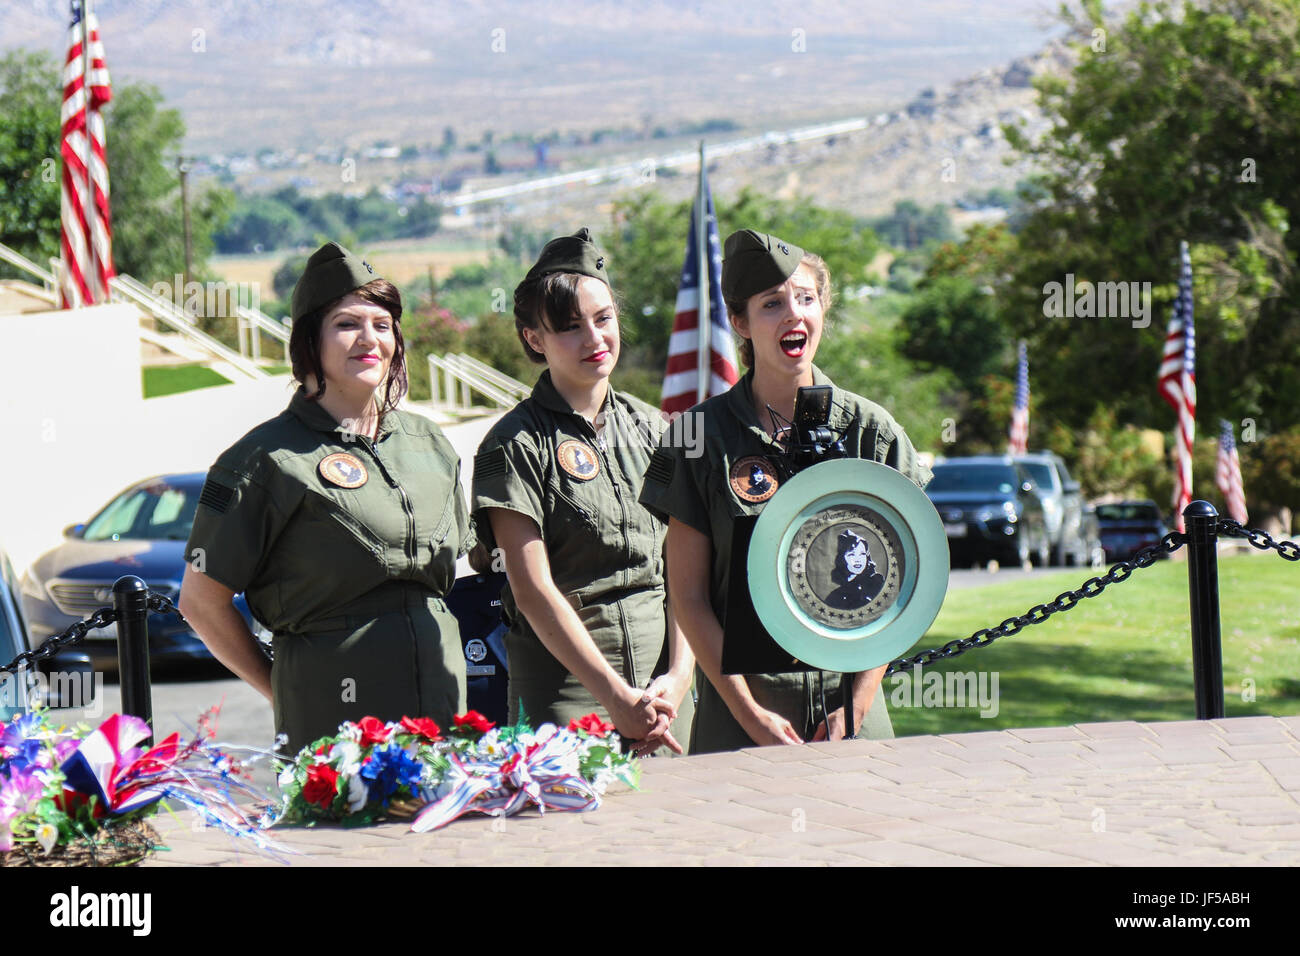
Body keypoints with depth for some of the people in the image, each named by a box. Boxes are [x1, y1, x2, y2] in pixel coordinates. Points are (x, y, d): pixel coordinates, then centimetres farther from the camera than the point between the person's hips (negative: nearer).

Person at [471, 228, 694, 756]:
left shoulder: (650, 428, 10)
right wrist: (616, 696, -14)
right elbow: (532, 589, -11)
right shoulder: (516, 444, -5)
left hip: (663, 677, 4)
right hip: (567, 678, -4)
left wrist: (679, 675, -7)